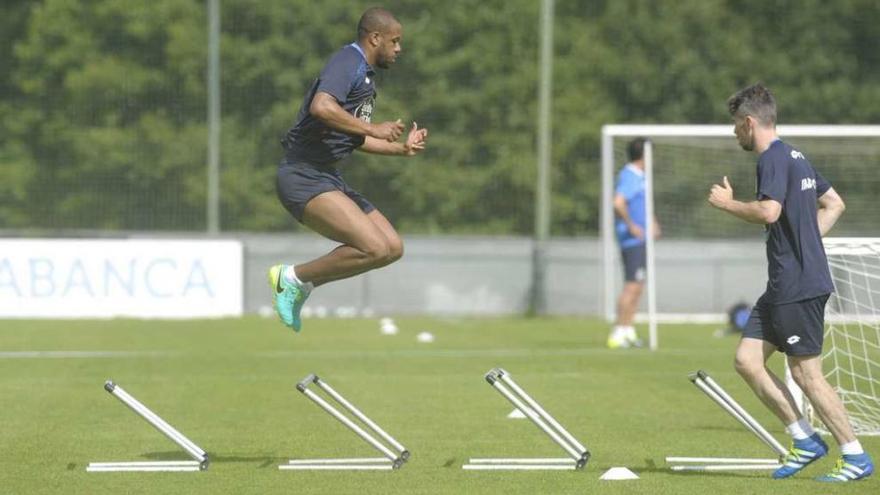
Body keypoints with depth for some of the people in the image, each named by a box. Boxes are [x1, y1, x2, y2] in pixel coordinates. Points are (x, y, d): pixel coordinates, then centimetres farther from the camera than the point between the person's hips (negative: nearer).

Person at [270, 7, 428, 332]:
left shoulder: (366, 74, 20)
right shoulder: (348, 62, -12)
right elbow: (321, 107, -31)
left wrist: (402, 148, 22)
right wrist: (373, 129, -25)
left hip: (328, 179, 10)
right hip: (303, 177, -10)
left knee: (393, 247, 6)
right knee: (375, 248, -22)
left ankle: (302, 284, 12)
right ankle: (292, 277, -8)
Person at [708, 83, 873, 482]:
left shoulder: (774, 158, -13)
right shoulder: (794, 157, 18)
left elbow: (769, 211, -28)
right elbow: (834, 203, 27)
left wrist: (727, 203, -12)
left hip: (799, 287, -10)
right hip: (783, 286, 10)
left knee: (806, 373, -5)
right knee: (747, 360, 8)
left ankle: (856, 458, 0)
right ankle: (805, 441, 11)